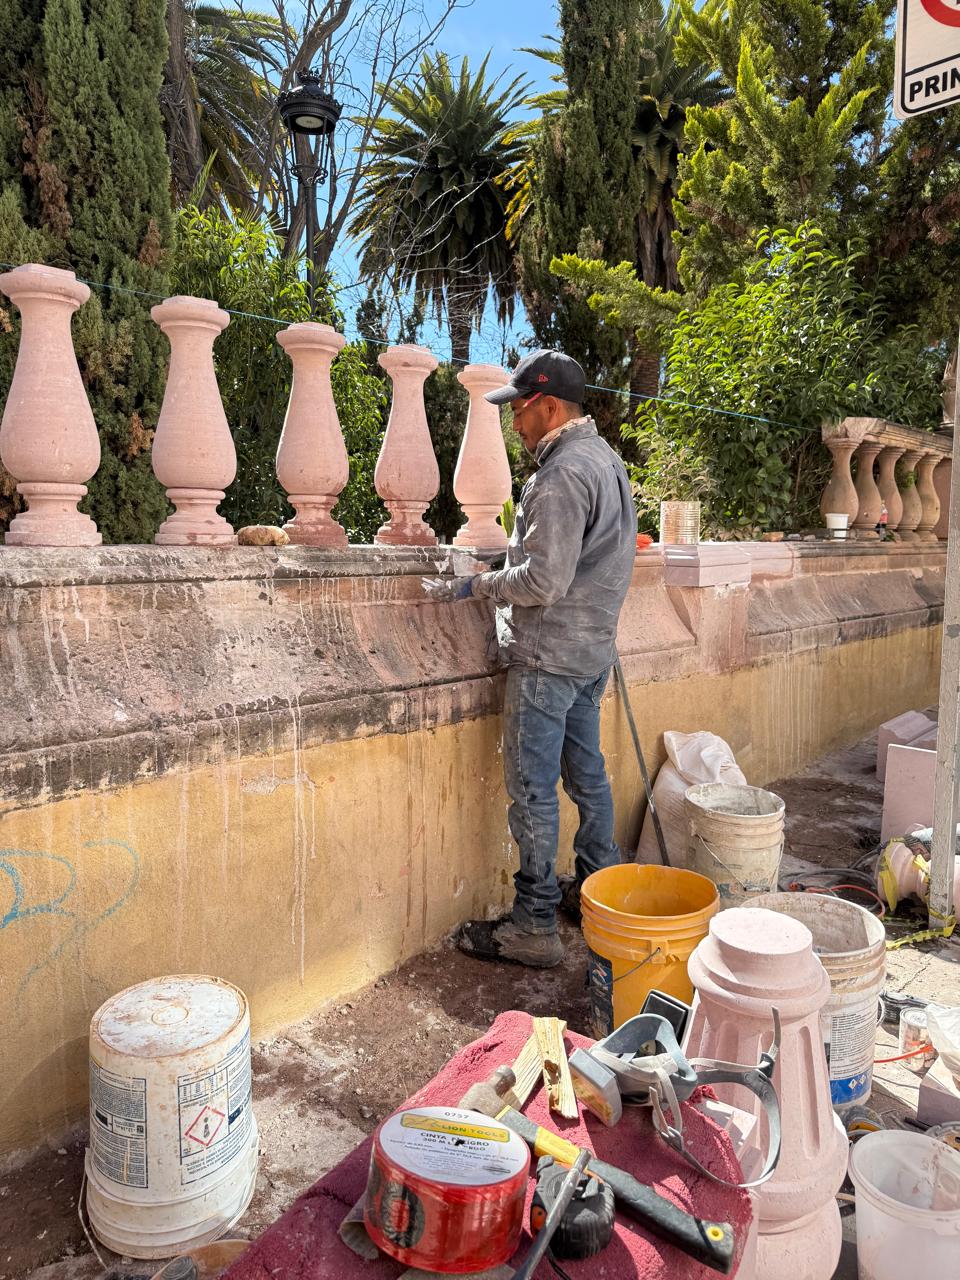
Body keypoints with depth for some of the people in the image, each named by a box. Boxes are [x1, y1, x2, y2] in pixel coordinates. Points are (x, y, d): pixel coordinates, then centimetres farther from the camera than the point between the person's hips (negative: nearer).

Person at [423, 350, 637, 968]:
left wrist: (476, 585, -11)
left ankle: (535, 925, 7)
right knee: (586, 772, 18)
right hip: (594, 647, 10)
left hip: (549, 653, -10)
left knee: (533, 788, -2)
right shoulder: (607, 459, 14)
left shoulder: (563, 473, -19)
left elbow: (544, 580, -24)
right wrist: (500, 578, 17)